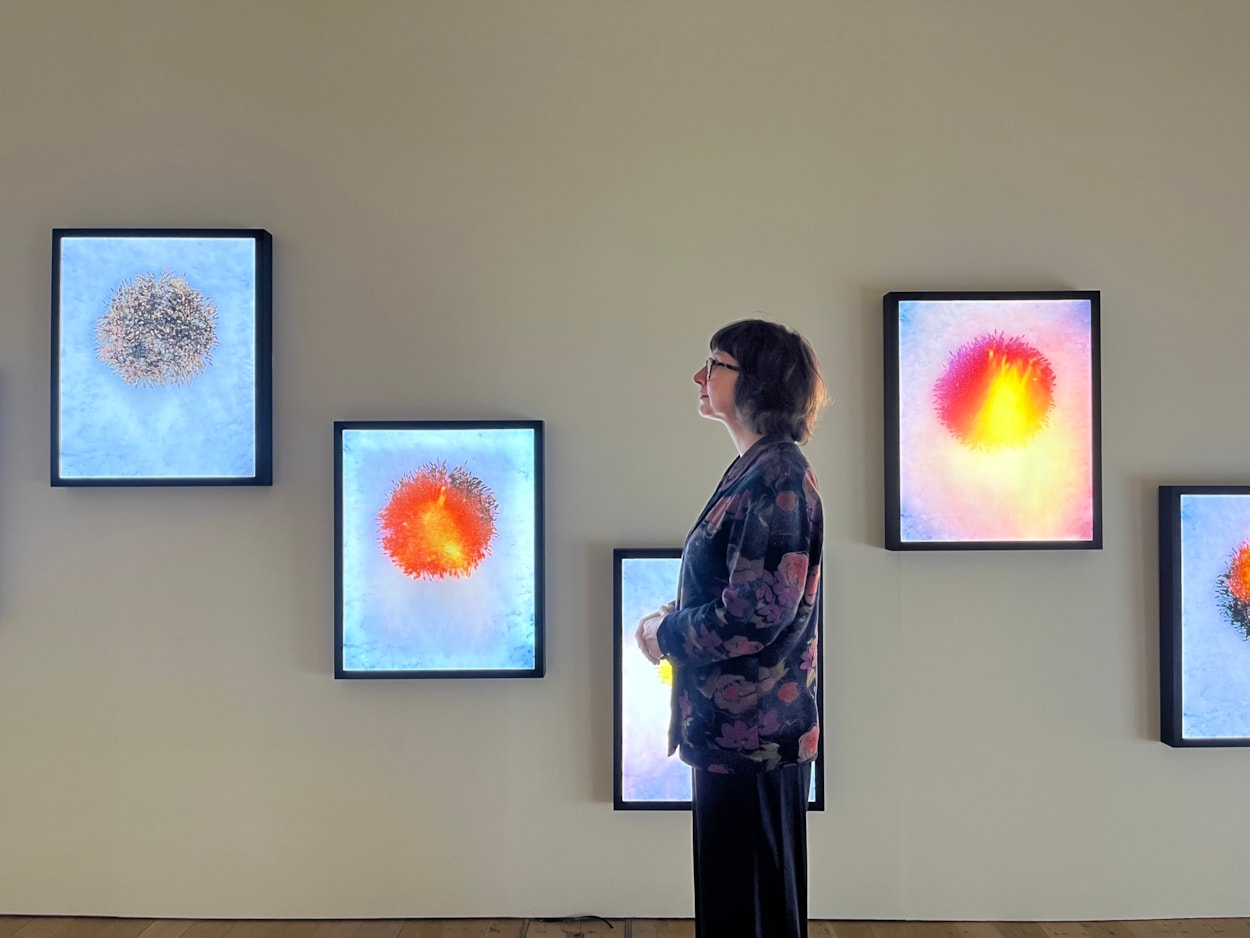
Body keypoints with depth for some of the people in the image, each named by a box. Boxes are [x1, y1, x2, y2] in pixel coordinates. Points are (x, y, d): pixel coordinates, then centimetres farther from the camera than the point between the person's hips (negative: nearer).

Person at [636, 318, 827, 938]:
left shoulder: (777, 474, -19)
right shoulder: (754, 469, 11)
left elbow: (759, 610, -25)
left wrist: (665, 634, -11)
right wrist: (674, 617, 4)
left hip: (751, 732, -9)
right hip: (737, 725, 9)